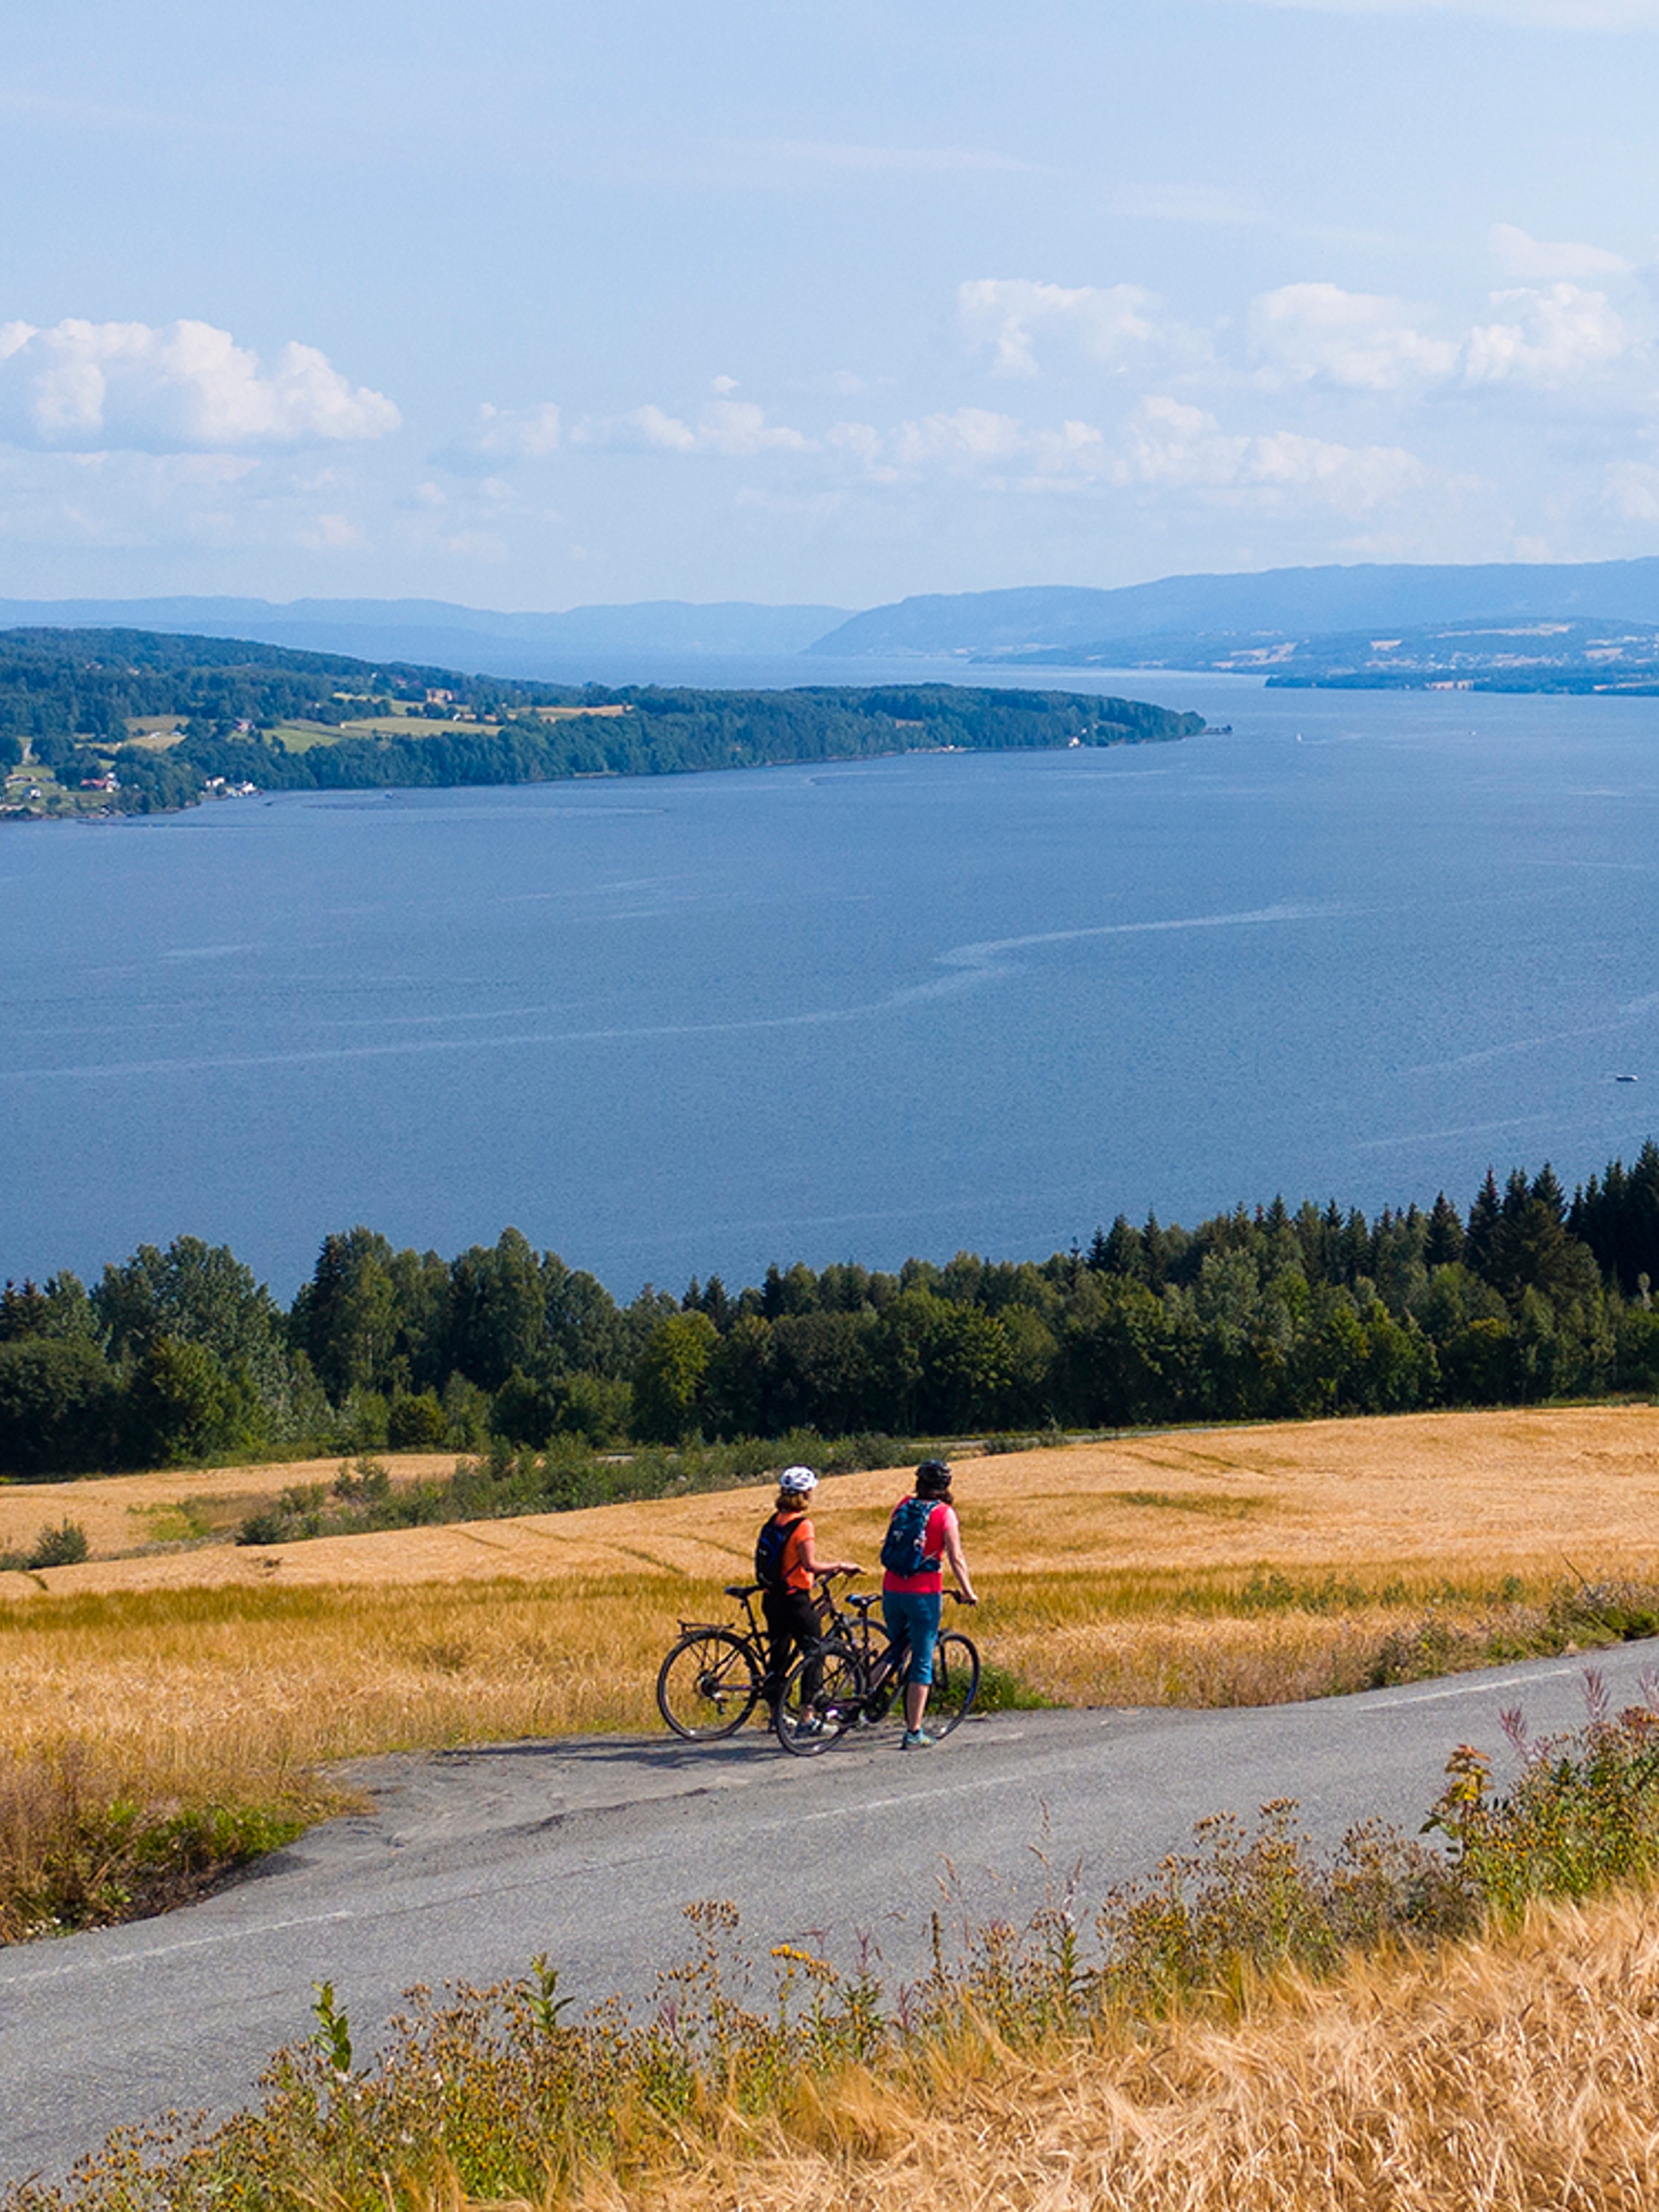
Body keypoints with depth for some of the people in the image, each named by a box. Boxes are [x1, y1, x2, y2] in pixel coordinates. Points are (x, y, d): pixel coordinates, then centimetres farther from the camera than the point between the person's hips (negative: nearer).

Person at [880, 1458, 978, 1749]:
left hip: (892, 1591, 4)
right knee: (922, 1663, 0)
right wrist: (968, 1593, 2)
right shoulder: (944, 1513, -5)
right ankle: (914, 1733, -2)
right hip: (924, 1594, -4)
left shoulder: (903, 1506, 9)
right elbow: (956, 1559, -8)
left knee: (898, 1653, 22)